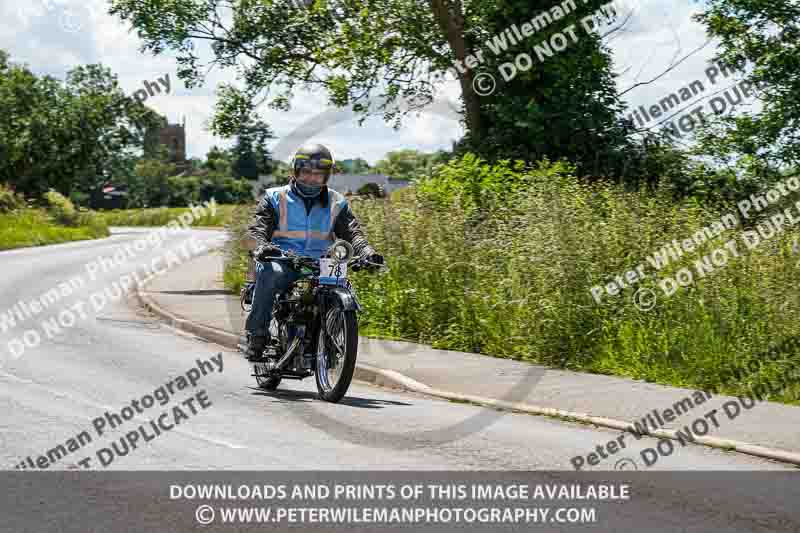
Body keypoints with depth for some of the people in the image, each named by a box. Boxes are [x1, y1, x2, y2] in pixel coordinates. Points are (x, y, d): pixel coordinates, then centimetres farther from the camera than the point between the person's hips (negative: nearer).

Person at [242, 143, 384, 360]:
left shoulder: (336, 203, 17)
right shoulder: (276, 198, 9)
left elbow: (352, 232, 6)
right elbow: (258, 227, -2)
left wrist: (366, 251, -17)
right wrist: (261, 247, -26)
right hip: (282, 261, -2)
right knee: (270, 274, -36)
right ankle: (257, 334, -26)